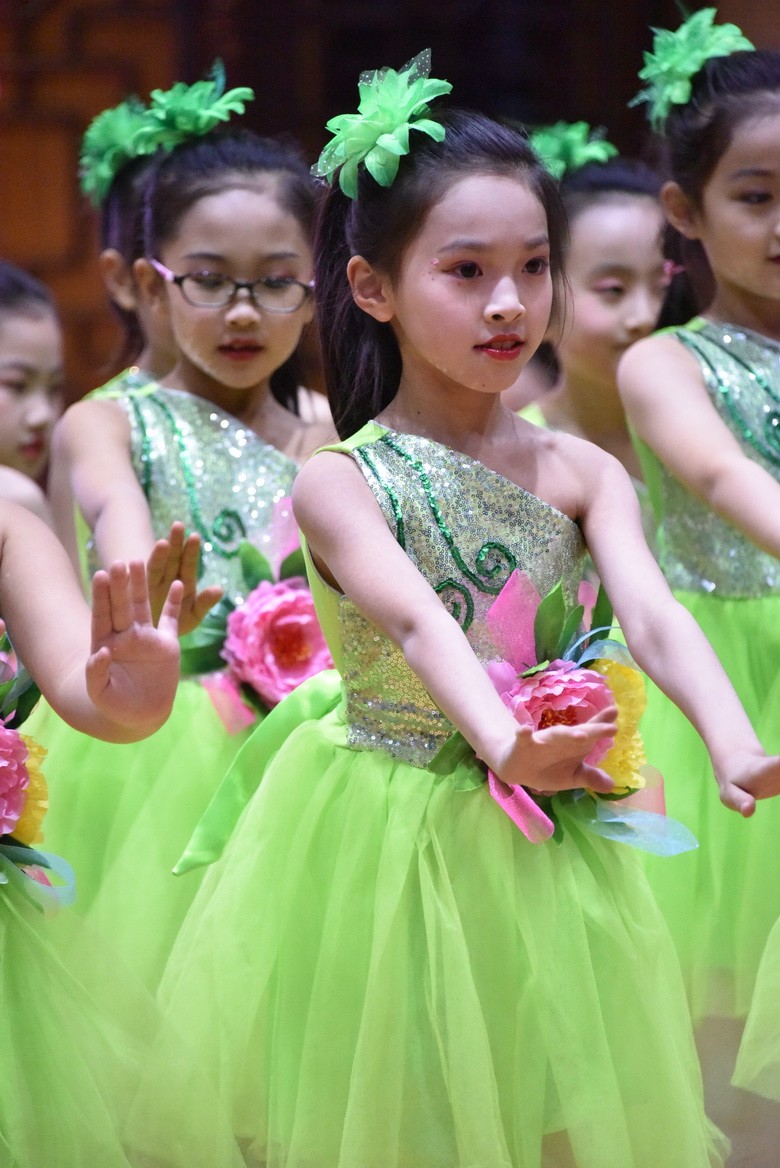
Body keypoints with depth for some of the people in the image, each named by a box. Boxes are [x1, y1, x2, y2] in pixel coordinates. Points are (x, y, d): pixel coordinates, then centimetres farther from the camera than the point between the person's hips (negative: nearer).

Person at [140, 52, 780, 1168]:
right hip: (384, 844, -3)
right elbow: (415, 619, -29)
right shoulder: (339, 482, -10)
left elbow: (654, 615, -18)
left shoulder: (582, 474, -1)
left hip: (547, 841, 3)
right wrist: (501, 742, -48)